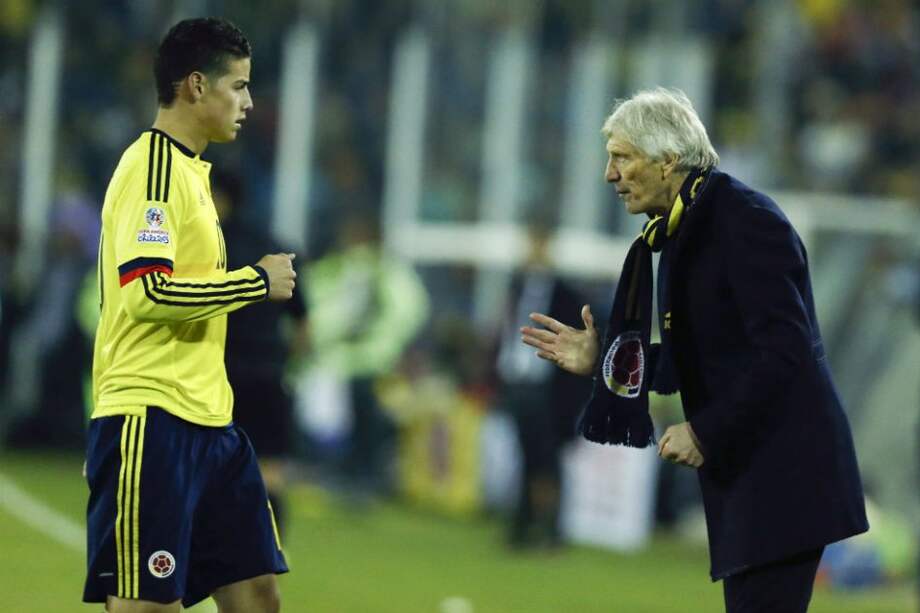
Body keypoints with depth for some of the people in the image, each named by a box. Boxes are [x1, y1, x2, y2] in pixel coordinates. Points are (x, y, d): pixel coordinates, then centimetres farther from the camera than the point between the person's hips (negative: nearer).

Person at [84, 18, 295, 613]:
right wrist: (257, 280, -14)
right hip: (152, 419, -10)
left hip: (208, 421, 10)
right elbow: (147, 292, -23)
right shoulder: (153, 168, -12)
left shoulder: (190, 170, 18)